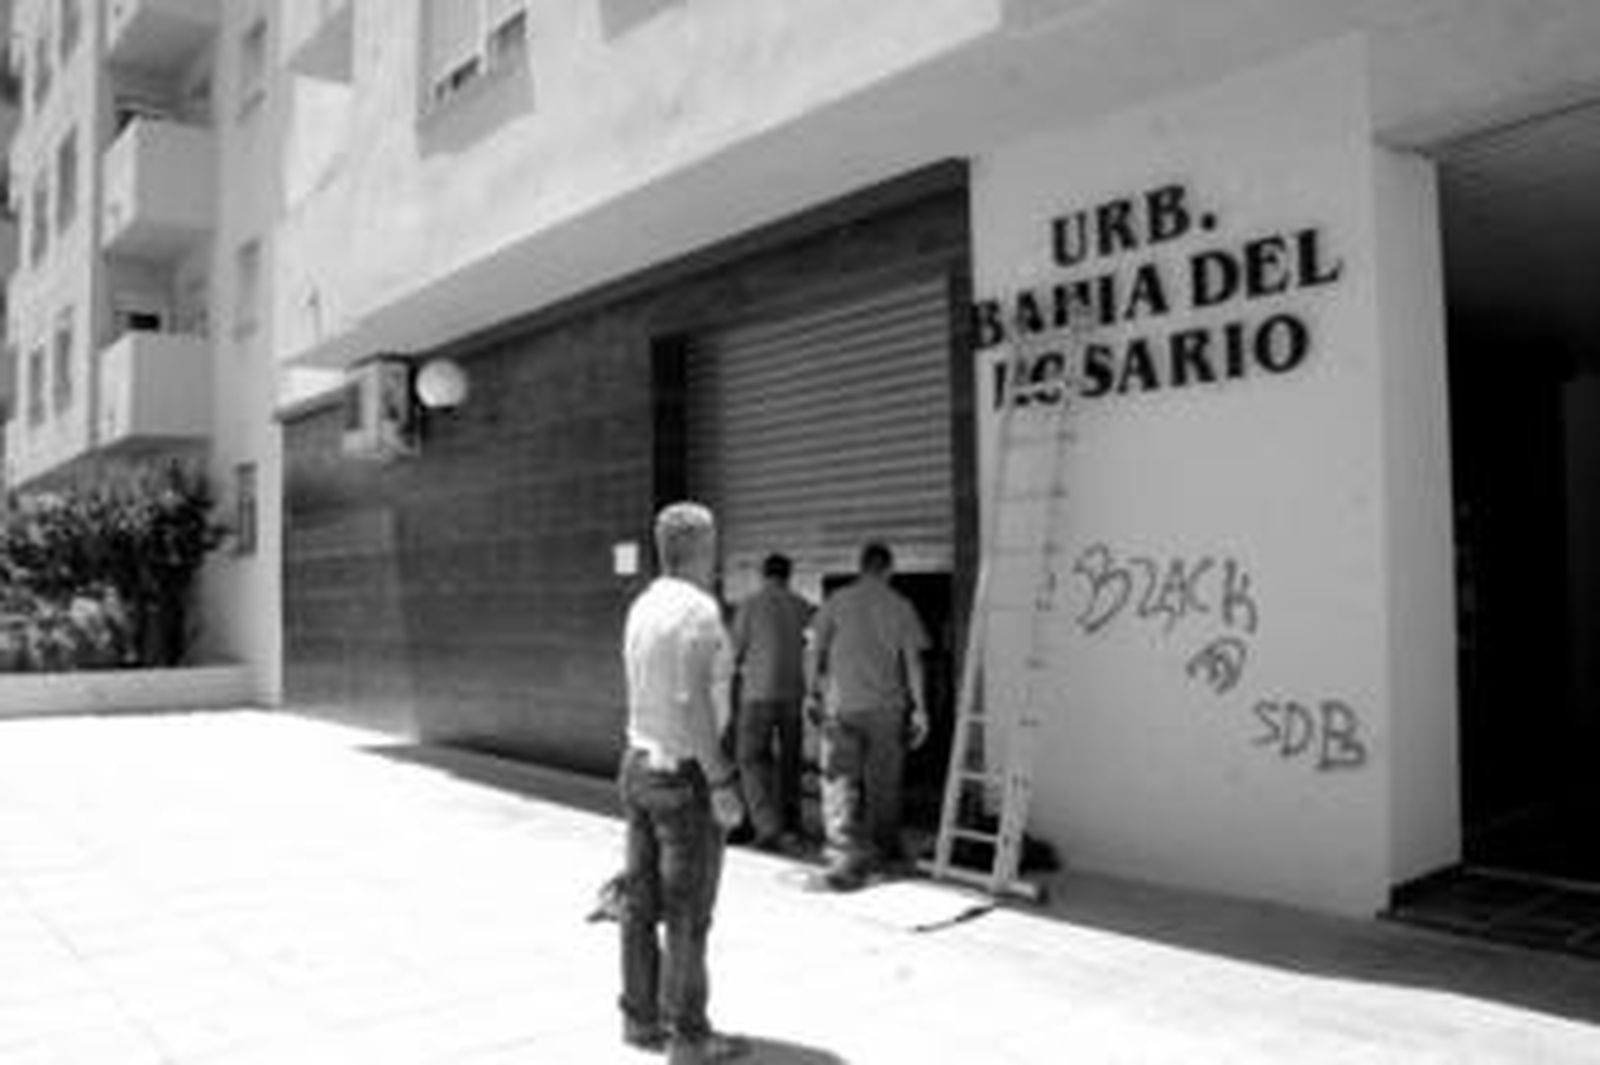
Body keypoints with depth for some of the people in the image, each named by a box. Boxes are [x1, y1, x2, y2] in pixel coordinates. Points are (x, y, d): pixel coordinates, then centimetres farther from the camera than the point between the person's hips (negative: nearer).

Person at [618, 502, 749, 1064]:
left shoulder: (642, 606, 8)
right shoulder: (697, 608, -18)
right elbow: (692, 704, -24)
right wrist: (721, 783, -20)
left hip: (638, 764, 9)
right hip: (684, 772, -9)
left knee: (641, 901, 14)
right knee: (688, 912, 0)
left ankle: (641, 1017, 25)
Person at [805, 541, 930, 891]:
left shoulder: (838, 601, 1)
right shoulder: (900, 606, 0)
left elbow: (820, 652, 4)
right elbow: (912, 660, -1)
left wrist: (814, 694, 15)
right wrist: (920, 708, 3)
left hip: (842, 706, -1)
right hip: (886, 706, 1)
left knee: (840, 785, -1)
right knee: (883, 785, 14)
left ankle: (847, 857, -11)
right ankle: (883, 852, 26)